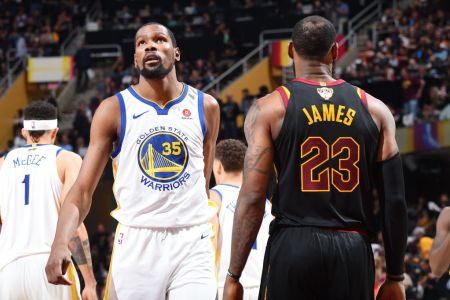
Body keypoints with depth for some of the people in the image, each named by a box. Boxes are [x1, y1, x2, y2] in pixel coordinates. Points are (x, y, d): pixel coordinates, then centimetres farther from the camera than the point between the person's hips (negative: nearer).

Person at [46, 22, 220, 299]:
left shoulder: (205, 107, 7)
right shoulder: (114, 110, 0)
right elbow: (83, 189, -4)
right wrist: (61, 243, -20)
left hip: (192, 245, 1)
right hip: (136, 242, -1)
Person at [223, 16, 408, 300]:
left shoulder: (269, 109, 0)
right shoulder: (375, 110, 7)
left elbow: (252, 197, -6)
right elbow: (395, 201, 6)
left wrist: (233, 277, -2)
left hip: (292, 247, -2)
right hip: (353, 250, 2)